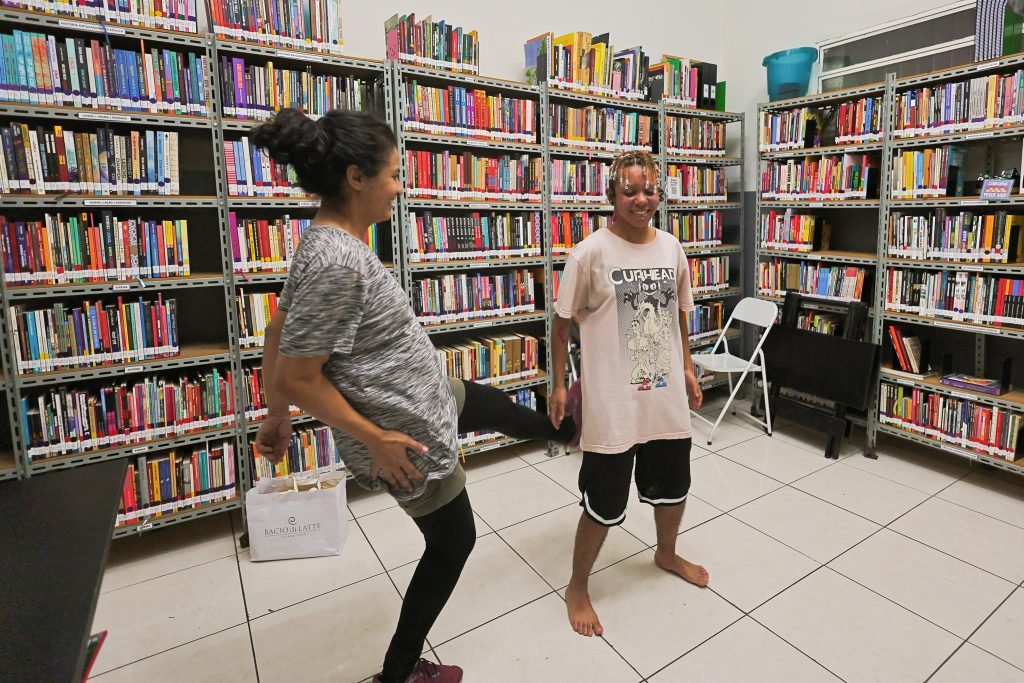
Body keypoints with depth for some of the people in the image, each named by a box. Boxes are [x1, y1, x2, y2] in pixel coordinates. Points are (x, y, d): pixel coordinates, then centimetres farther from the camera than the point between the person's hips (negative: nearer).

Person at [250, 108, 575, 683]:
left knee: (500, 407, 30)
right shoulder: (339, 262, -30)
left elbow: (278, 331, 6)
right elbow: (297, 377, -27)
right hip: (408, 434, -9)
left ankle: (565, 428, 65)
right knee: (454, 541, 15)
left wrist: (277, 418, 14)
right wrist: (376, 439, -19)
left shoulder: (331, 243, -1)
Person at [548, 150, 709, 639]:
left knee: (672, 486, 24)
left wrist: (687, 368, 15)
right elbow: (562, 323, -6)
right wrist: (559, 385, -6)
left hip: (667, 396, 6)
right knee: (604, 503, 6)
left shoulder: (671, 247, 3)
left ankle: (667, 554, 54)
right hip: (611, 402, -5)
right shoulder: (590, 253, -13)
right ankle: (577, 588, 32)